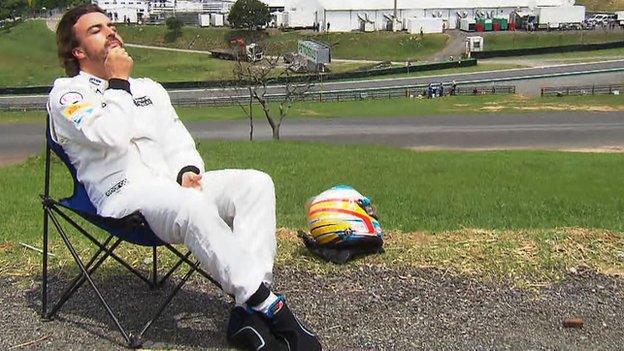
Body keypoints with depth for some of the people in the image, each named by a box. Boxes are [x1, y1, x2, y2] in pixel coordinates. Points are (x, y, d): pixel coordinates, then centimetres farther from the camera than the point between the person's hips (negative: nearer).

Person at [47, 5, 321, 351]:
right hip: (126, 193, -6)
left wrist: (187, 170, -4)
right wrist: (118, 83, -2)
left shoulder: (149, 87, 27)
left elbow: (176, 138, 17)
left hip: (174, 185, 7)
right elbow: (110, 137, -14)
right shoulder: (67, 92, 6)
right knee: (192, 205, -38)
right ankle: (267, 305, -33)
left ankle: (248, 310, -30)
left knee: (256, 183, -19)